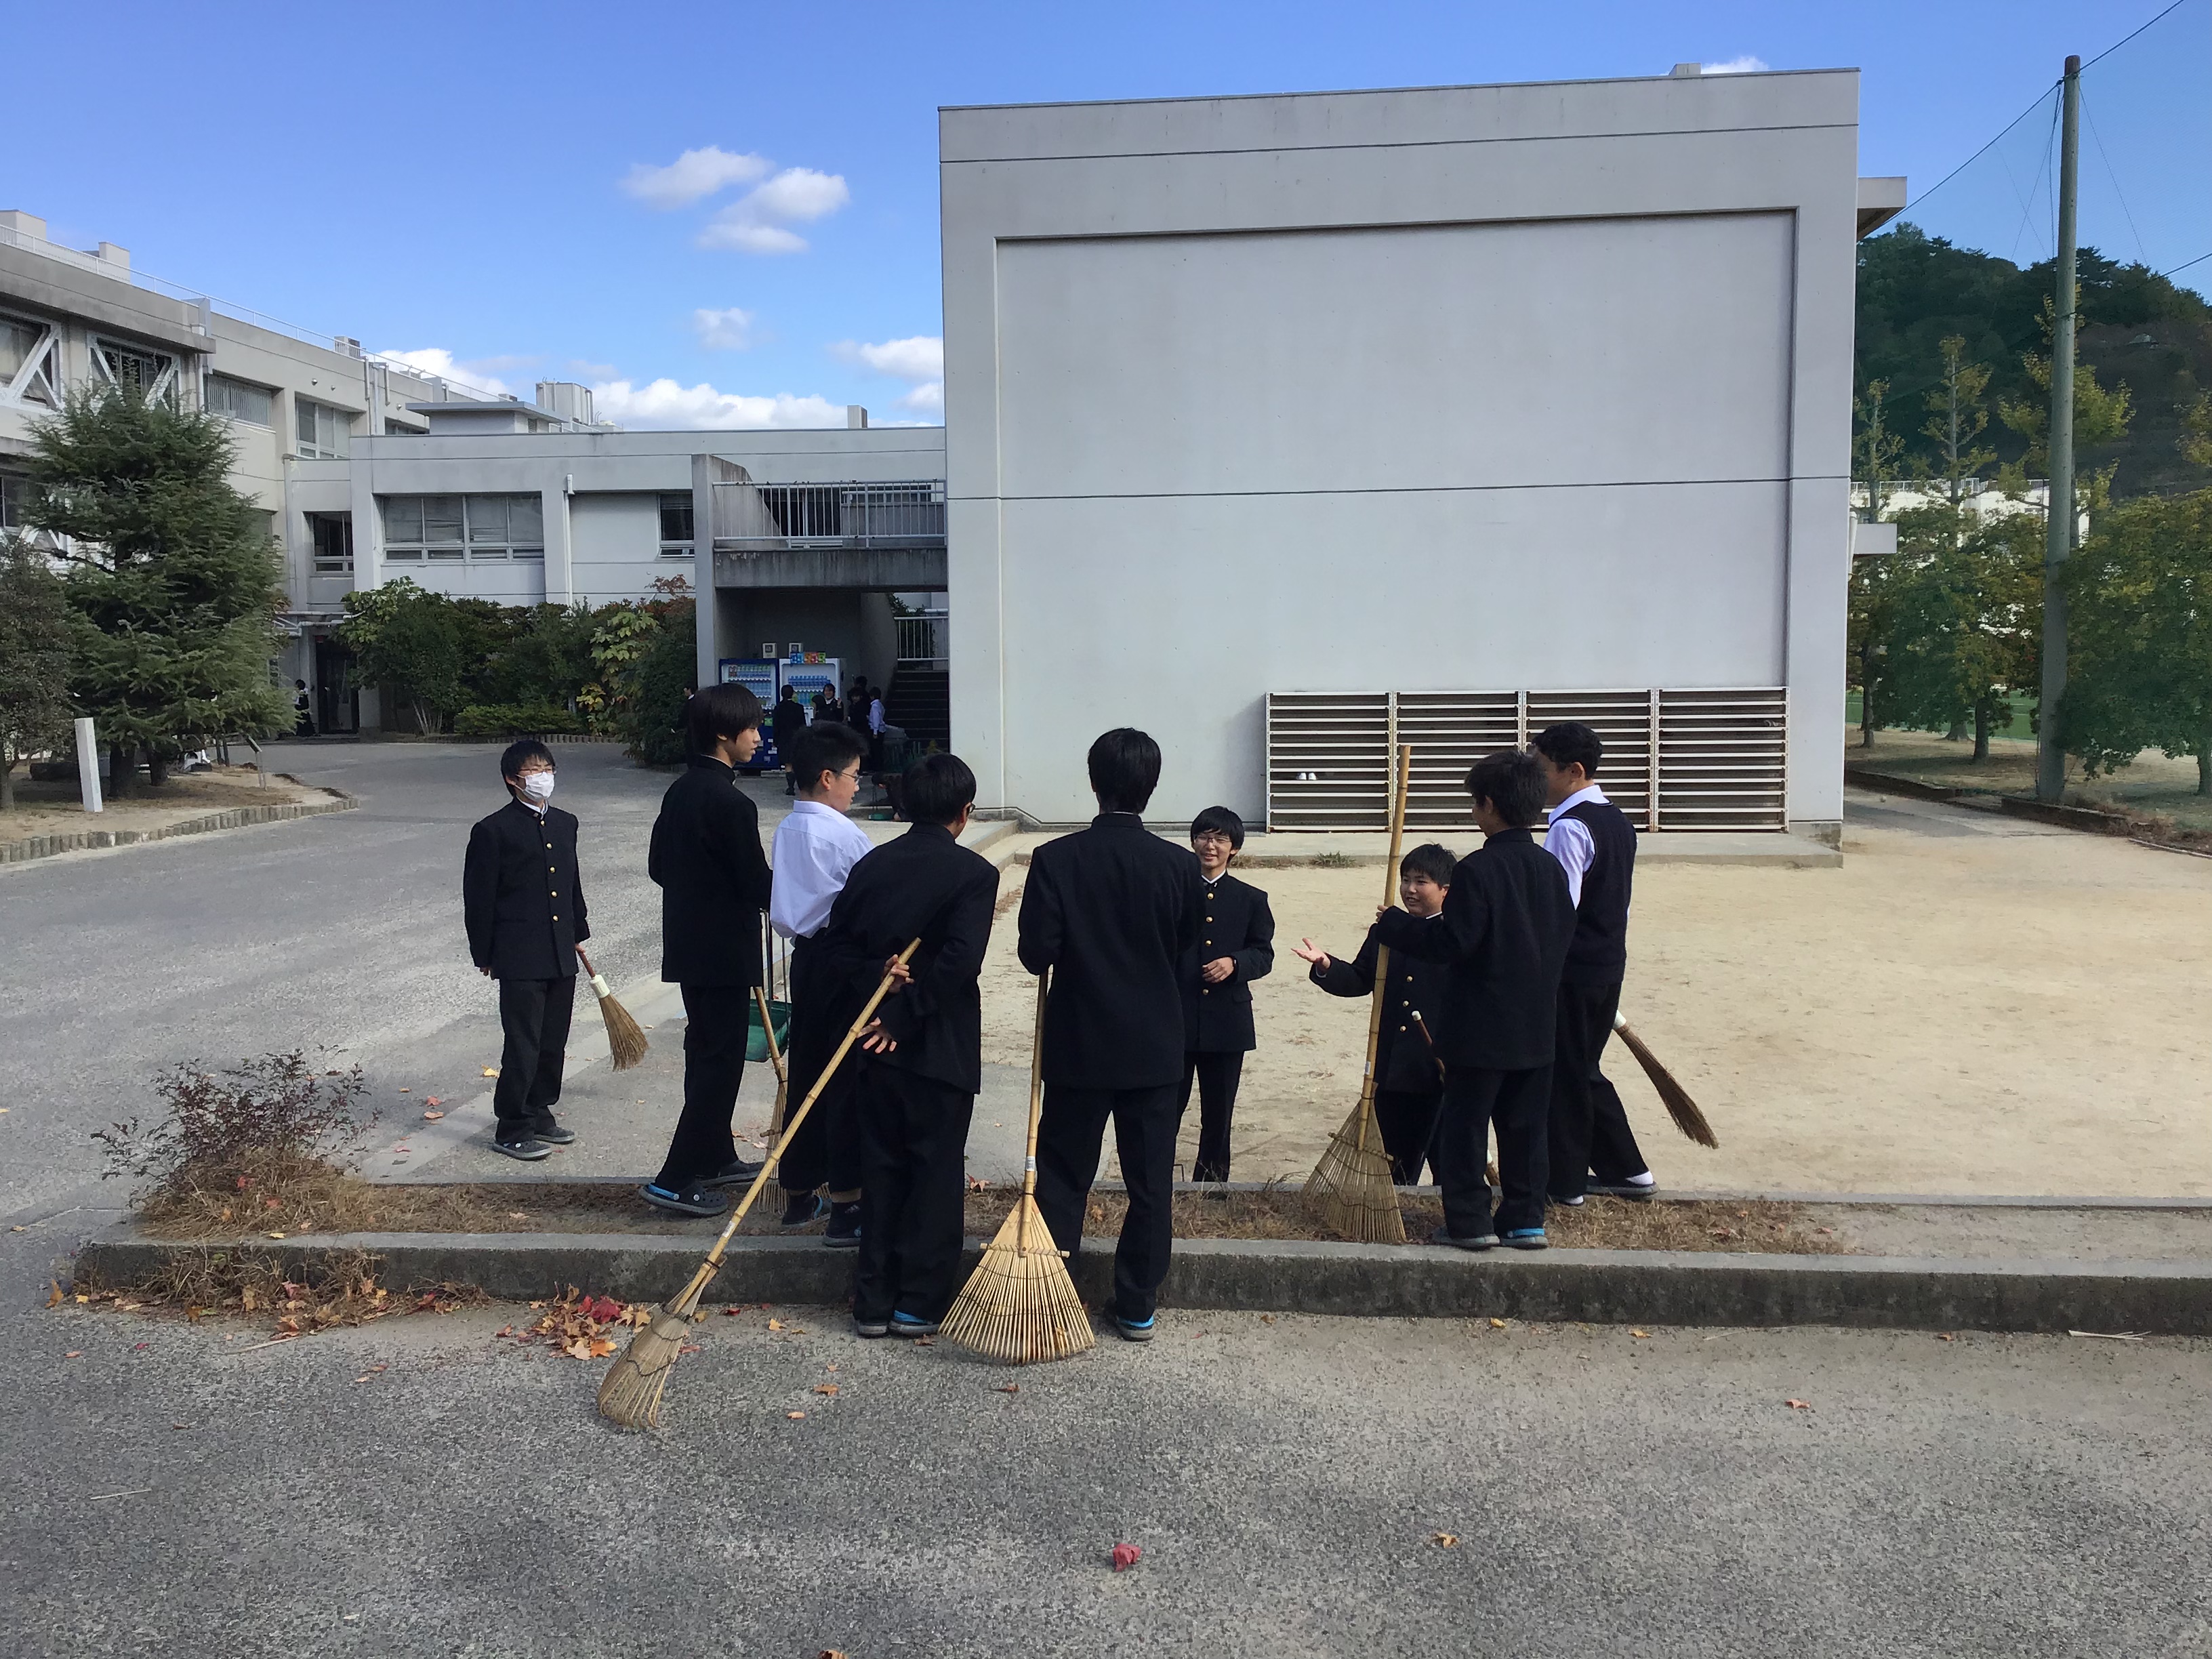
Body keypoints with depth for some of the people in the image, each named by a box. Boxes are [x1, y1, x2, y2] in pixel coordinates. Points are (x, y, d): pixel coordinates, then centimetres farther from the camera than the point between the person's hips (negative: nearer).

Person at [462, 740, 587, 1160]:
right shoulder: (493, 831, -9)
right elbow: (479, 898, -7)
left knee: (554, 1042, 13)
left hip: (562, 956, 6)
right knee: (523, 1044, -3)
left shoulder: (566, 823, 11)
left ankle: (539, 1114, 28)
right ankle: (511, 1129, 7)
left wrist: (579, 931, 21)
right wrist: (483, 954, -6)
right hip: (519, 958, -6)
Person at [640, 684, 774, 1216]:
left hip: (688, 946, 9)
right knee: (720, 1060, -3)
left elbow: (658, 866, 15)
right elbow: (757, 883, -18)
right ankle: (676, 1180, -2)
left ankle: (715, 1158, 31)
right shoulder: (731, 803, -21)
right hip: (724, 951, -9)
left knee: (706, 1052, 18)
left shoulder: (679, 792, 8)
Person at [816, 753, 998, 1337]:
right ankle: (921, 1304, 12)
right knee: (936, 1172, 6)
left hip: (876, 1046, 5)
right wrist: (906, 1014, -14)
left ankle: (874, 1303, 18)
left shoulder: (871, 864, 5)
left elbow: (836, 940, 3)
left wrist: (874, 978, -7)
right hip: (942, 1049, -5)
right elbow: (960, 961, -20)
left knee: (881, 1168, 13)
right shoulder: (974, 873, -11)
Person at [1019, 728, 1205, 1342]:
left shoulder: (1056, 859, -12)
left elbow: (1036, 953, -14)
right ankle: (1138, 1306, 19)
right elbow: (1188, 953, 3)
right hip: (1156, 1048, 1)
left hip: (1078, 1046, -1)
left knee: (1062, 1177, 12)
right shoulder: (1180, 865, -8)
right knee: (1151, 1182, 12)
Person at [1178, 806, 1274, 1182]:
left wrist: (1235, 963, -15)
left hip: (1226, 1022, 2)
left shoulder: (1251, 900, 6)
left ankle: (1211, 1180, 26)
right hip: (1175, 1019, -2)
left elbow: (1264, 954, 5)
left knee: (1218, 1114, 12)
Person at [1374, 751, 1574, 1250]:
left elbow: (1453, 943, -19)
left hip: (1481, 1029, -7)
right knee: (1526, 1125, 12)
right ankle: (1525, 1221, 17)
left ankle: (1469, 1222, 6)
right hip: (1537, 1027, 7)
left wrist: (1394, 925, -9)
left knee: (1464, 1125, 4)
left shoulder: (1477, 870, -17)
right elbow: (1564, 935, 12)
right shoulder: (1551, 868, 5)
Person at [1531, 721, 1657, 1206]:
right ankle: (1626, 1170, 24)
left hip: (1571, 969, -9)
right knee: (1584, 1069, 19)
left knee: (1563, 1072, 3)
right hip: (1610, 963, 9)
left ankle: (1564, 1180, 14)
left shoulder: (1570, 826, -18)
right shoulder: (1619, 821, 11)